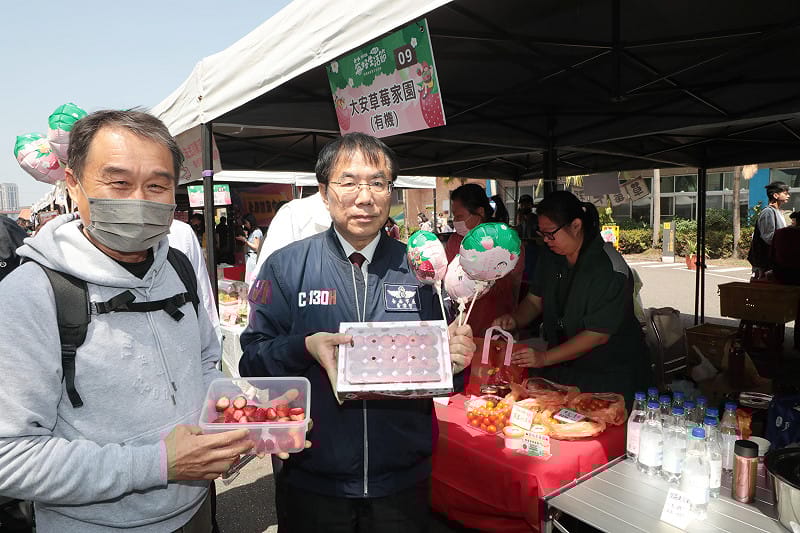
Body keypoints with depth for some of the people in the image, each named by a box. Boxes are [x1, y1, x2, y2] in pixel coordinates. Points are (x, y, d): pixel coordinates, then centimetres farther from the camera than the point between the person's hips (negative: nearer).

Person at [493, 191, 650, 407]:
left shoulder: (611, 270, -23)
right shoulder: (550, 258, 0)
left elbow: (598, 334, -24)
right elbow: (535, 300, 9)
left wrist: (545, 358, -27)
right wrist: (515, 320, -13)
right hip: (563, 367, 6)